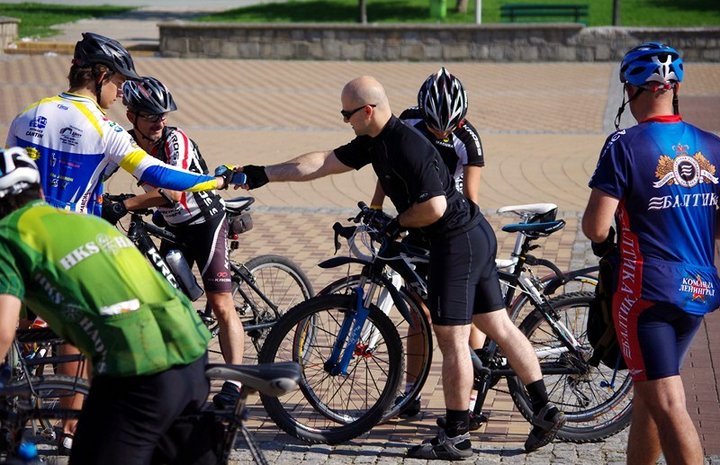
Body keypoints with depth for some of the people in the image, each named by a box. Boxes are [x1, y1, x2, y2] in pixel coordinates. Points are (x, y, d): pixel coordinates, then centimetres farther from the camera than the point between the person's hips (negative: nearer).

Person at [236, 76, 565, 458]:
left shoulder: (408, 147, -22)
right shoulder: (376, 143, 8)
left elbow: (434, 207, -25)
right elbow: (320, 162, 12)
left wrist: (398, 224, -8)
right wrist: (263, 175, 12)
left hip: (456, 243, -10)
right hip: (475, 235, 10)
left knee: (451, 338, -3)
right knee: (499, 327, 13)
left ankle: (455, 437, 5)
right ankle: (545, 410, 17)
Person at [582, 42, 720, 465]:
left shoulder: (625, 146, -13)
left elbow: (596, 227, -16)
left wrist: (602, 239, 5)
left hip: (646, 291, -7)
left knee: (668, 406, -7)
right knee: (648, 391, 21)